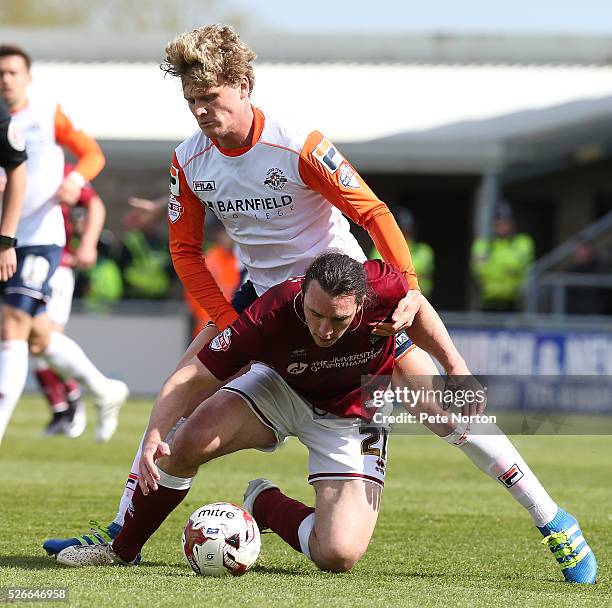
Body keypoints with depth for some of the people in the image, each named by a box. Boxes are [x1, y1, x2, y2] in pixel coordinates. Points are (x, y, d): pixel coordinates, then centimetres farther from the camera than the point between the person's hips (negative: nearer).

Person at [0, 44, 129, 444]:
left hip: (41, 239, -5)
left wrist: (75, 180, -16)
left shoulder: (47, 114, -1)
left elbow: (92, 153, 5)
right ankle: (105, 391, 33)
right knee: (39, 338, 12)